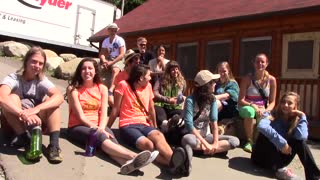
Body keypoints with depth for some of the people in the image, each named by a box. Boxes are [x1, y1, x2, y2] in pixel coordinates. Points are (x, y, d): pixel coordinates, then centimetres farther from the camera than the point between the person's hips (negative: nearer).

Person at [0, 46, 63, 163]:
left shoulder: (42, 81, -7)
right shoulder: (13, 78, -13)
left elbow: (59, 97, -28)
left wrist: (36, 109, -44)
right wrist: (23, 114, -50)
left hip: (35, 123, 2)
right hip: (15, 123, -1)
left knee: (50, 100, -23)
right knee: (12, 98, -27)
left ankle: (53, 145, -31)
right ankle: (25, 140, -25)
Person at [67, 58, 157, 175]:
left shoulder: (102, 88, 6)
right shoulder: (73, 89, -5)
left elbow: (104, 114, -1)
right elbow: (81, 116, -12)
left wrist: (101, 128, -21)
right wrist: (97, 129, -23)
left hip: (97, 126, 3)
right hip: (77, 127, -3)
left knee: (110, 137, -32)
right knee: (101, 137, -34)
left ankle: (127, 162, -62)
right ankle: (134, 157, -58)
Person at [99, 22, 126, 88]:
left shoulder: (120, 40, -8)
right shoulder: (105, 41, 8)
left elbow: (122, 55, -16)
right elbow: (102, 54, 3)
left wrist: (112, 62, -24)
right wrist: (104, 61, -19)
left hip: (118, 60, -6)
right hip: (109, 59, 6)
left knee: (115, 70, -35)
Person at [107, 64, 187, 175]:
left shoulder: (148, 86, 13)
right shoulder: (124, 85, -2)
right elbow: (116, 109, 2)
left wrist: (155, 128, 26)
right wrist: (106, 128, 7)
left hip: (144, 124, 4)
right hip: (127, 126, -4)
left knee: (159, 136, -33)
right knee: (148, 144, -35)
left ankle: (173, 160, -60)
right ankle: (173, 163, -56)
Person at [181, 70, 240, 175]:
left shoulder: (212, 99, 1)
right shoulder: (190, 100, -14)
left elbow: (214, 122, -8)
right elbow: (189, 125, -21)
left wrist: (215, 143, -21)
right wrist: (205, 144, -26)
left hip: (207, 135, 6)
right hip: (194, 135, -6)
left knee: (235, 141, -17)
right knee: (187, 139, -42)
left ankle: (199, 149, -24)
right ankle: (215, 150, -25)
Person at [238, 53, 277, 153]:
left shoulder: (271, 80, 0)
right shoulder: (247, 78, -6)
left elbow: (272, 102, 2)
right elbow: (241, 100, -9)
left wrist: (266, 111, -19)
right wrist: (253, 105, -26)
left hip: (263, 109, 1)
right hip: (247, 107, -1)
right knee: (249, 111, -38)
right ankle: (249, 141, -20)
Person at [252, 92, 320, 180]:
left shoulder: (296, 121, 0)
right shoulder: (271, 114, -10)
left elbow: (302, 136, -25)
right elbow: (261, 126, -36)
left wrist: (302, 117, -13)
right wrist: (282, 143, -35)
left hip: (278, 158, 2)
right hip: (262, 156, -2)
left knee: (299, 142, -20)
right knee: (266, 134, -29)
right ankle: (279, 168, -25)